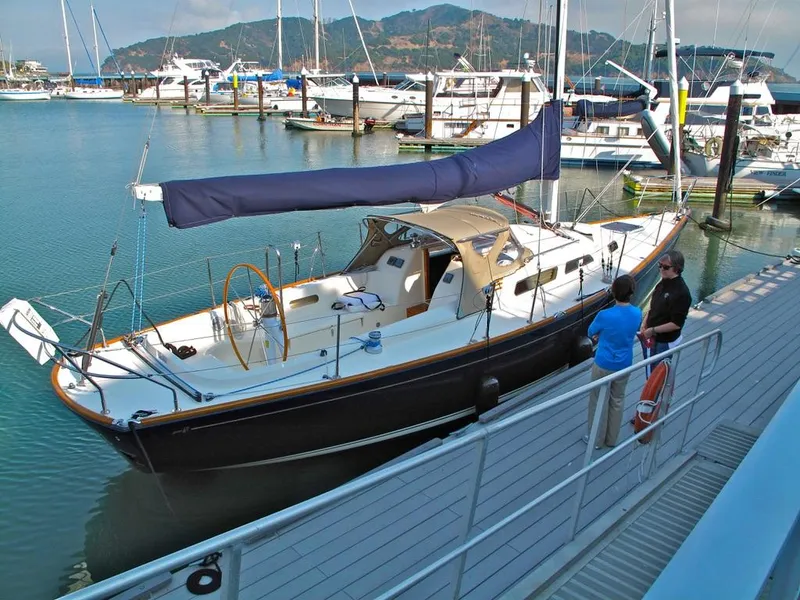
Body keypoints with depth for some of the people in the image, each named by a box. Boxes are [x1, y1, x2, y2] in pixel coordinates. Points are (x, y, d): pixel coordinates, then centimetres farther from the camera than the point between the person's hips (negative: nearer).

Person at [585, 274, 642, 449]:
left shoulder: (605, 315, -26)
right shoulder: (637, 313, -10)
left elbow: (591, 332, -6)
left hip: (604, 365, -5)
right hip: (624, 365, 5)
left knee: (599, 402, 12)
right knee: (617, 401, 20)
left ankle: (597, 439, 26)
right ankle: (612, 439, 35)